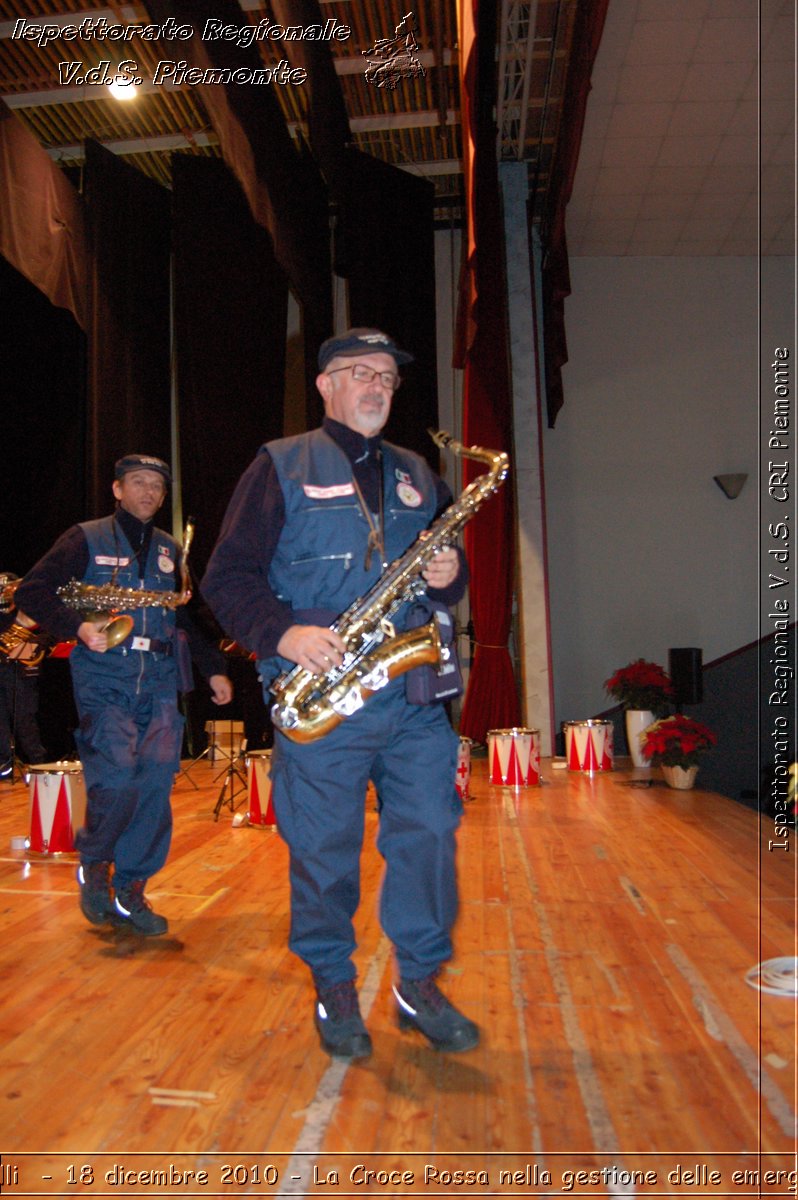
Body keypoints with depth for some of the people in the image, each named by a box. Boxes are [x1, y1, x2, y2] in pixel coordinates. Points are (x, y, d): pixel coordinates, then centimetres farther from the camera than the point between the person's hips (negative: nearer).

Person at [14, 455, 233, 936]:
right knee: (118, 777, -17)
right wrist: (78, 626, -16)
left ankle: (128, 890, 10)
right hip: (104, 680, -4)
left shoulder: (170, 550, 20)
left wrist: (214, 668, 17)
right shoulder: (86, 539, 7)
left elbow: (191, 614, 25)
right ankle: (93, 863, 13)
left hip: (159, 683, 4)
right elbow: (31, 593, 0)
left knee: (157, 779, -6)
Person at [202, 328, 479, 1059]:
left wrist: (451, 576, -2)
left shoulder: (418, 476, 18)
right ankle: (334, 986, 28)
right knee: (324, 848, 6)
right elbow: (227, 576, -1)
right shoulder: (281, 466, 4)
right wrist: (283, 633, -17)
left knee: (430, 833, 4)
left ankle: (420, 981, 24)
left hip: (414, 696, 4)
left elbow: (450, 566, 22)